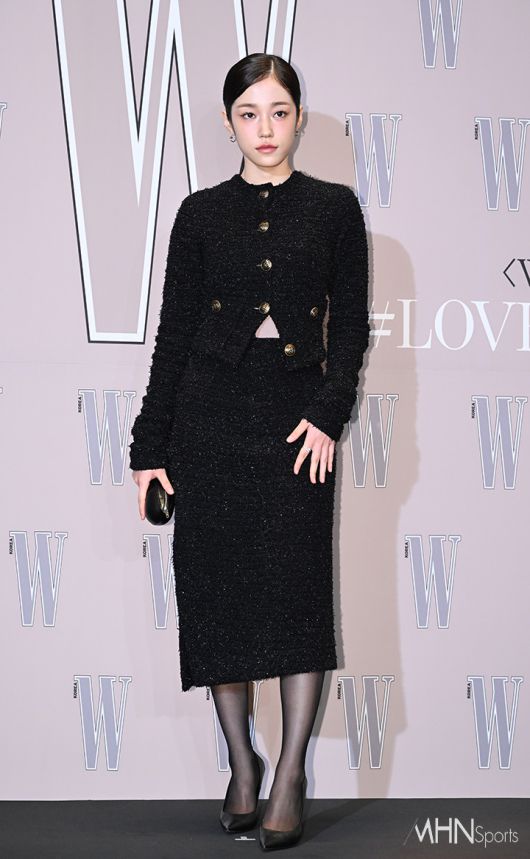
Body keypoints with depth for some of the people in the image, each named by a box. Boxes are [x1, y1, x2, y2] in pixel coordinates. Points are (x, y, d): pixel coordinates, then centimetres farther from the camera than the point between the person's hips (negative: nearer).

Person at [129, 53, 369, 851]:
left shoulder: (334, 208, 5)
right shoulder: (202, 213, 7)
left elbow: (352, 324, 3)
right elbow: (174, 332, 6)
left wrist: (328, 413, -12)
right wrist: (151, 447, 2)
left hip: (297, 413, -1)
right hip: (211, 411, 1)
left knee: (296, 585, -6)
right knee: (217, 585, 2)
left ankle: (290, 777, 2)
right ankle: (241, 763, 17)